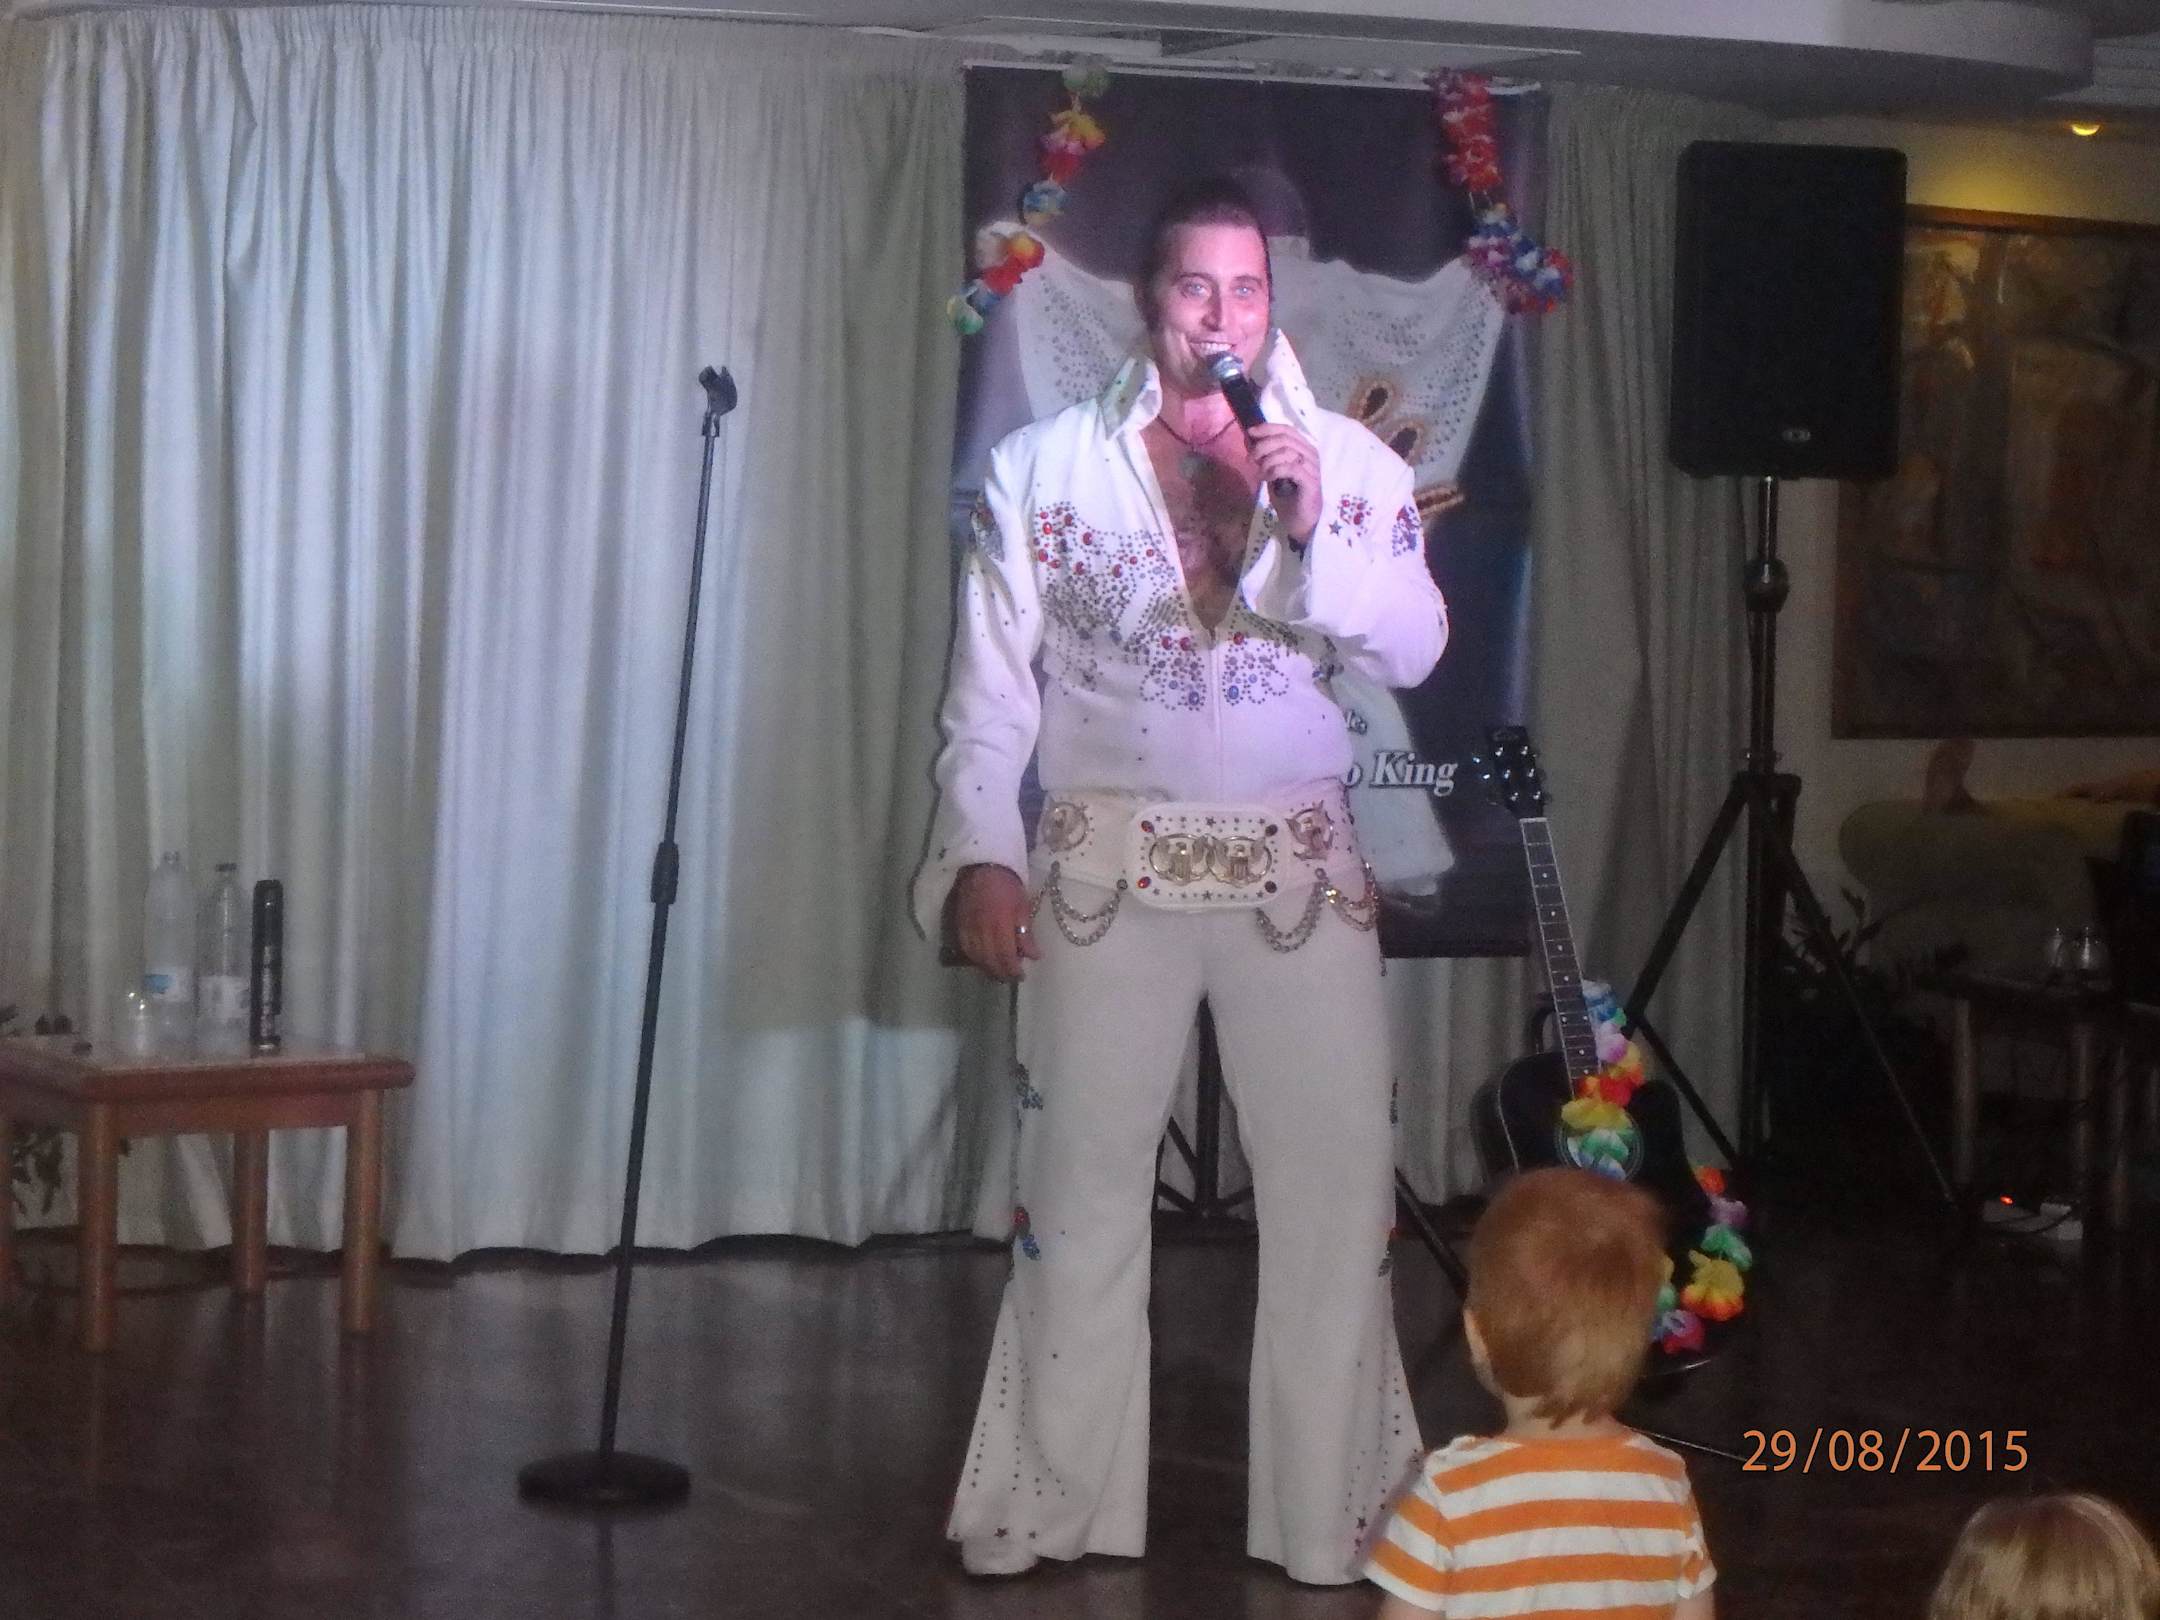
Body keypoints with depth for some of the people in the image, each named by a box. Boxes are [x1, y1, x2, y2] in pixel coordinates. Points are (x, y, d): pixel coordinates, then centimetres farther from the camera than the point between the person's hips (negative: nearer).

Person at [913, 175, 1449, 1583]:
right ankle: (1058, 1506, 14)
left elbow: (1413, 652, -6)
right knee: (1083, 1193, 5)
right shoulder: (1045, 464, 2)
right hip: (1108, 870, -1)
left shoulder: (1348, 461, 4)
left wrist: (1313, 526, -19)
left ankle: (1333, 1515, 12)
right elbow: (991, 684, 1)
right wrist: (981, 854, -7)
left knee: (1338, 1189, 2)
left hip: (1299, 870, 1)